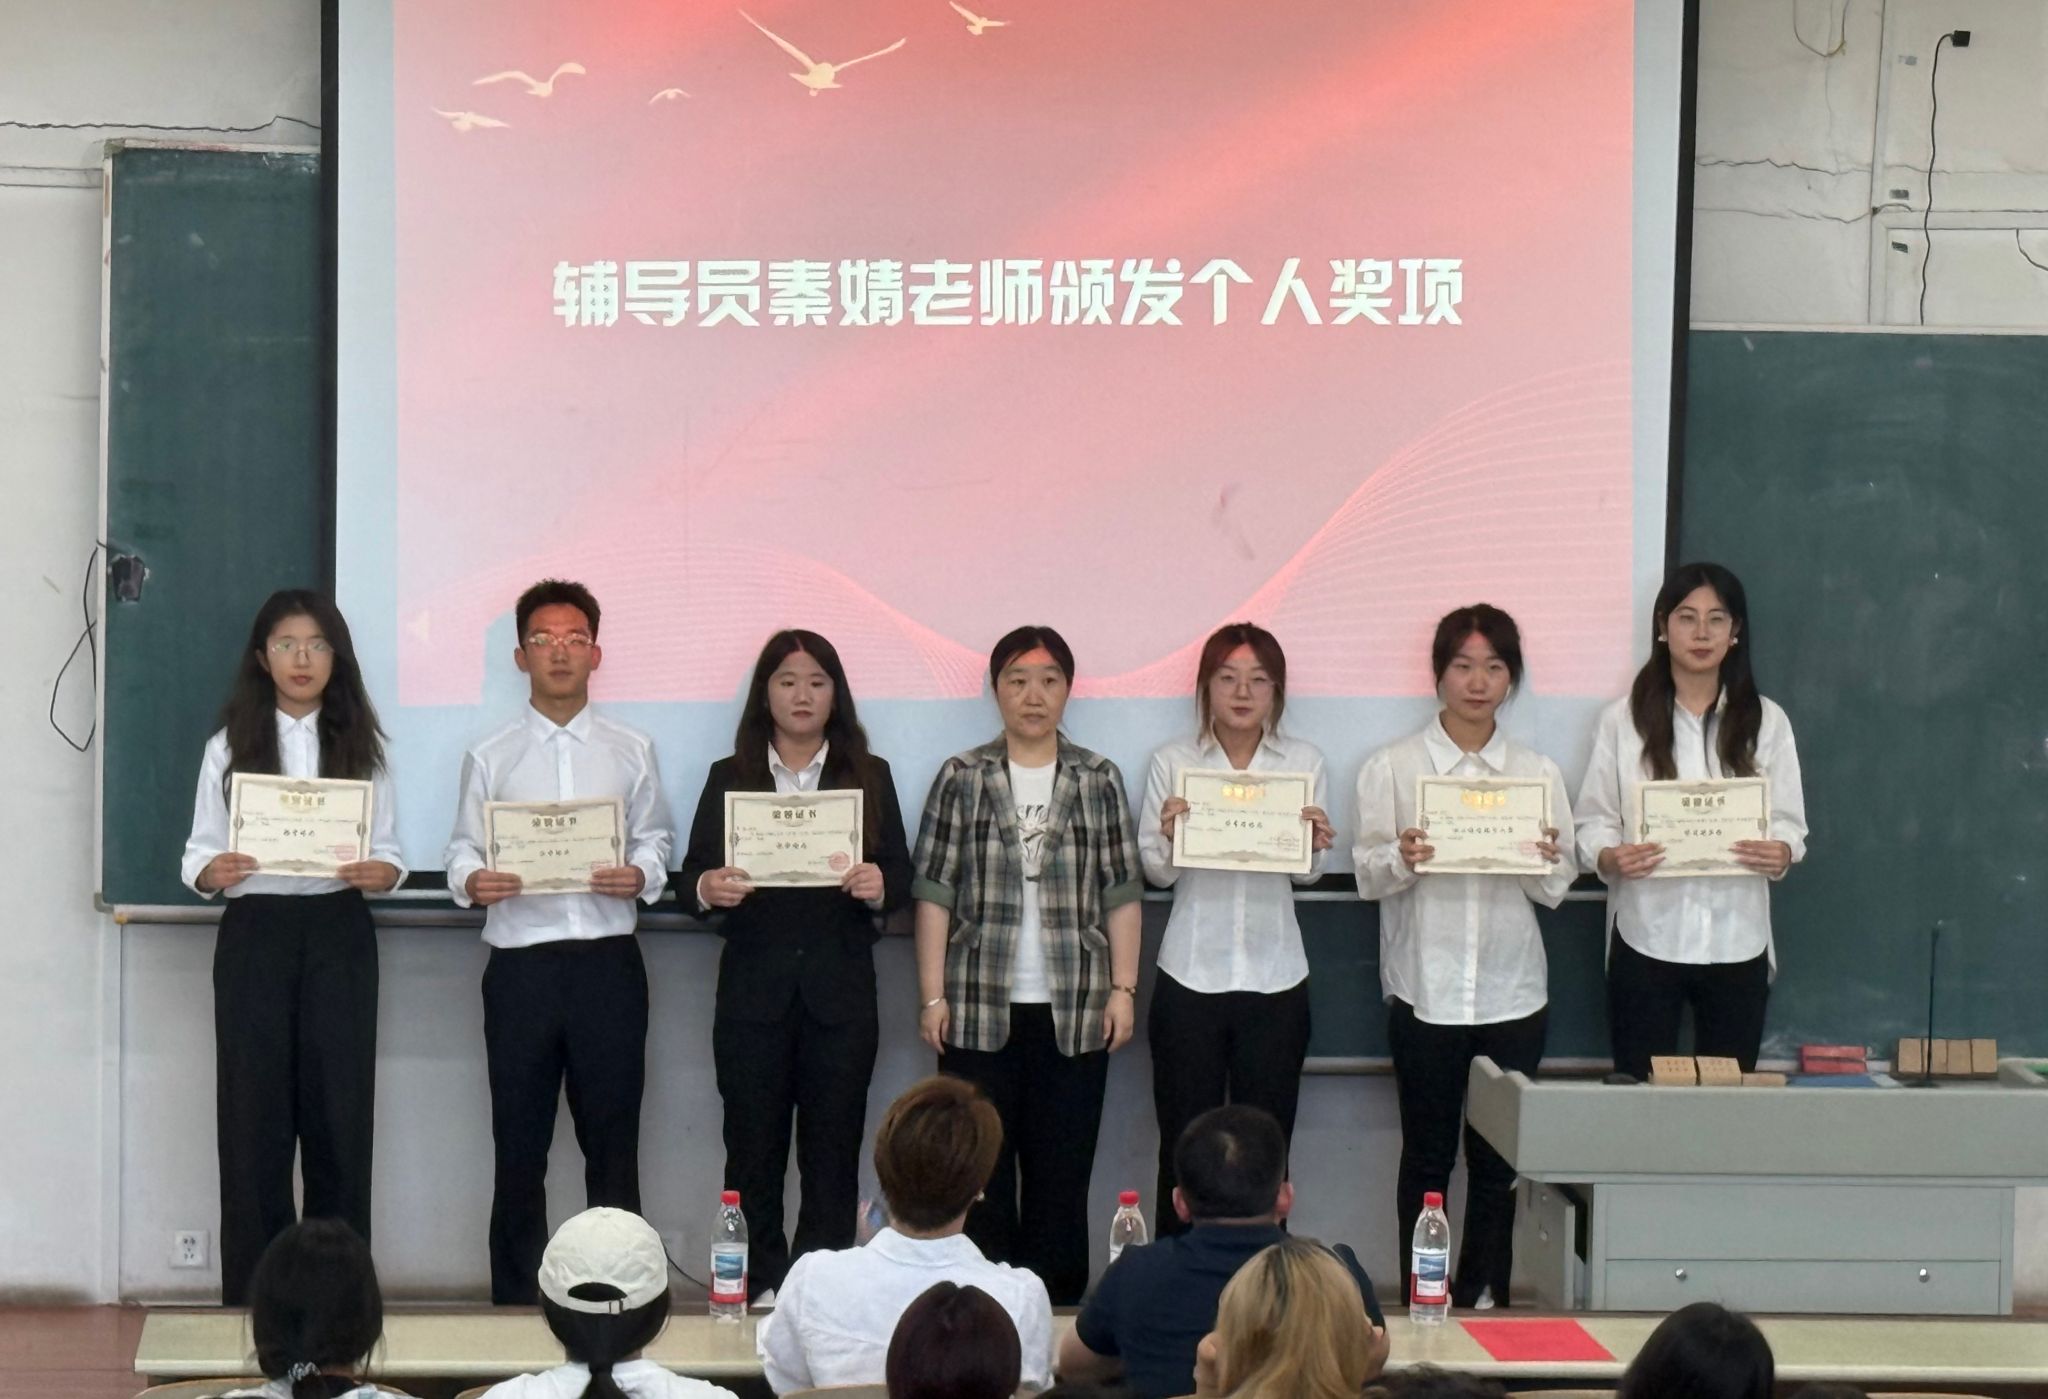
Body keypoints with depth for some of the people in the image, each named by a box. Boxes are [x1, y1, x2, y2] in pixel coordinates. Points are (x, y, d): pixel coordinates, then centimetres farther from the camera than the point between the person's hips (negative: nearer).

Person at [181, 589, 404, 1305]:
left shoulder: (360, 745, 7)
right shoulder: (230, 746, 4)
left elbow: (389, 851, 4)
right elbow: (199, 851, 1)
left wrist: (380, 872, -18)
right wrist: (212, 871, -21)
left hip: (338, 933, 1)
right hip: (254, 933, -1)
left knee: (339, 1110, 0)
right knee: (255, 1113, -1)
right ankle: (252, 1296, 7)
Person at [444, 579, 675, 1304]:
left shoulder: (631, 751, 10)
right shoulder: (490, 758, 9)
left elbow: (656, 838, 9)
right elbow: (462, 847, 6)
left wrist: (641, 875, -12)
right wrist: (472, 880, -15)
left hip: (608, 963, 0)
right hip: (521, 963, 0)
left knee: (611, 1136, 2)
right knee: (519, 1142, 4)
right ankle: (515, 1297, 12)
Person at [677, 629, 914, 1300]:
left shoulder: (869, 777, 11)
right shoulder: (729, 778, 11)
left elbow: (902, 882, 6)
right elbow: (689, 879, 5)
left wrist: (877, 885, -17)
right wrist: (708, 887, -18)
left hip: (840, 992, 0)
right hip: (753, 991, 0)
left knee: (832, 1156, 0)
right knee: (752, 1154, -1)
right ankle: (759, 1291, 4)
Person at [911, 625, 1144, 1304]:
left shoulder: (1100, 780, 7)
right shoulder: (962, 778, 4)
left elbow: (1121, 892, 7)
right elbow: (934, 891, 2)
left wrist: (1123, 988, 0)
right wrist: (932, 995, -3)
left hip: (1074, 1010, 1)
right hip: (979, 1006, -1)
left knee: (1062, 1172, 3)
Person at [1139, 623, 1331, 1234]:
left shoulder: (1303, 762, 5)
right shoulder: (1172, 762, 1)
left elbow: (1307, 873, 4)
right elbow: (1155, 870, -1)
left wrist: (1316, 845, -18)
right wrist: (1170, 836, -22)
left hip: (1275, 976, 1)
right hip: (1191, 973, -1)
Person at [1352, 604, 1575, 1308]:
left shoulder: (1539, 773, 9)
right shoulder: (1393, 767, 4)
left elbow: (1556, 892, 7)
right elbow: (1367, 876, -2)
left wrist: (1547, 863, -15)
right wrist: (1402, 860, -23)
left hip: (1512, 991, 2)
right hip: (1426, 988, -2)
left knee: (1498, 1158, 5)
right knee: (1426, 1156, 3)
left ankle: (1485, 1300, 14)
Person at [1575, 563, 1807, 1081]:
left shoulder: (1767, 721, 5)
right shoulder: (1623, 719, 0)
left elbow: (1788, 822, 5)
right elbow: (1594, 821, 1)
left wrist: (1781, 853, -17)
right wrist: (1610, 858, -21)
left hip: (1735, 941, 1)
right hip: (1648, 938, -1)